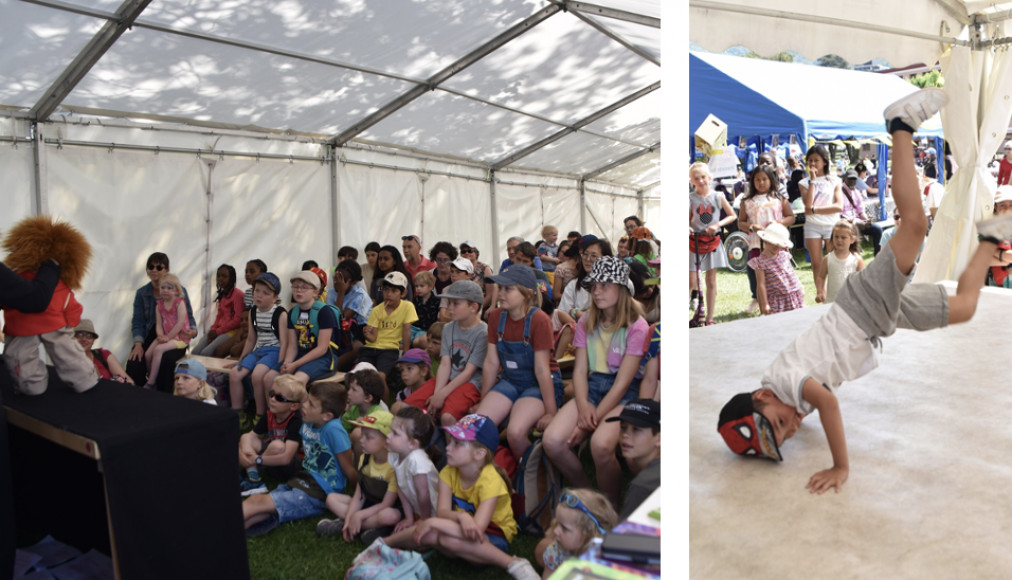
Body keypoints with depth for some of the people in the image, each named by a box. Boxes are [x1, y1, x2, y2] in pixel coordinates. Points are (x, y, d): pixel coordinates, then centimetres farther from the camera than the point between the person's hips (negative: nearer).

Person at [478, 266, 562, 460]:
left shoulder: (539, 320, -19)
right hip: (509, 382, 6)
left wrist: (551, 412, -15)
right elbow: (491, 362, 4)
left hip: (539, 385, -5)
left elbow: (542, 369, -19)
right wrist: (483, 402, 7)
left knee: (515, 432, -29)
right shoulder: (496, 317, 0)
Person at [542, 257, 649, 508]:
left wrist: (593, 419, -17)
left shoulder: (637, 327, -8)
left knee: (600, 444, -35)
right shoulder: (586, 322, 10)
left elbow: (622, 382, -13)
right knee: (552, 440, -20)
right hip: (591, 389, 5)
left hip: (624, 395, -5)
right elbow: (580, 370, 4)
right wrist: (583, 407, -15)